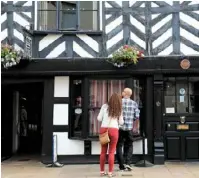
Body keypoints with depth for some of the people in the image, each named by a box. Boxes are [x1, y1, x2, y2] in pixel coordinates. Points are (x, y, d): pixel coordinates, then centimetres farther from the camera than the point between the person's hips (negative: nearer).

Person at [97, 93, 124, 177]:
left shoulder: (105, 106, 5)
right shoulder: (119, 109, 6)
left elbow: (99, 118, 4)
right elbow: (121, 122, 9)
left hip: (103, 129, 1)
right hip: (114, 130, -1)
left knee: (103, 151, 10)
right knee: (111, 152, 4)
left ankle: (102, 171, 15)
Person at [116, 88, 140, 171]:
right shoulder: (134, 103, 3)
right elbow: (137, 117, 3)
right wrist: (135, 127, 15)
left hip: (120, 127, -2)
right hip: (129, 128, 2)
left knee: (119, 146, 8)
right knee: (129, 146, 14)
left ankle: (121, 166, 8)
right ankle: (128, 163, -1)